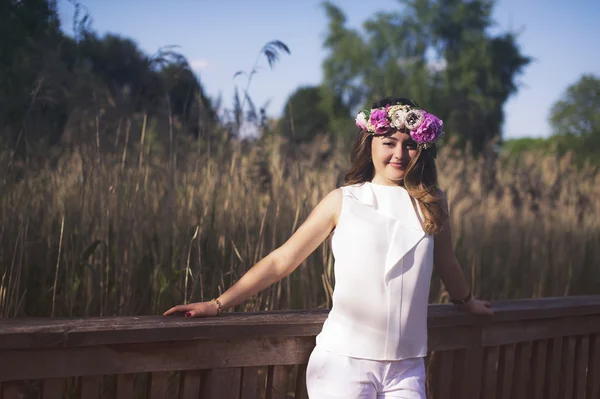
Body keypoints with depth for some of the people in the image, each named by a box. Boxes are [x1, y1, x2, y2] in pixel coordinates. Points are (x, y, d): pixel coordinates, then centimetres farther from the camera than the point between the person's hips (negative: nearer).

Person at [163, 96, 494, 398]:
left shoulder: (430, 203, 6)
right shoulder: (343, 201, 1)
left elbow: (446, 263, 23)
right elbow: (281, 260, 2)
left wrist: (467, 302, 40)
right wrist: (218, 304, -1)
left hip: (405, 369, 2)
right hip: (344, 361, -2)